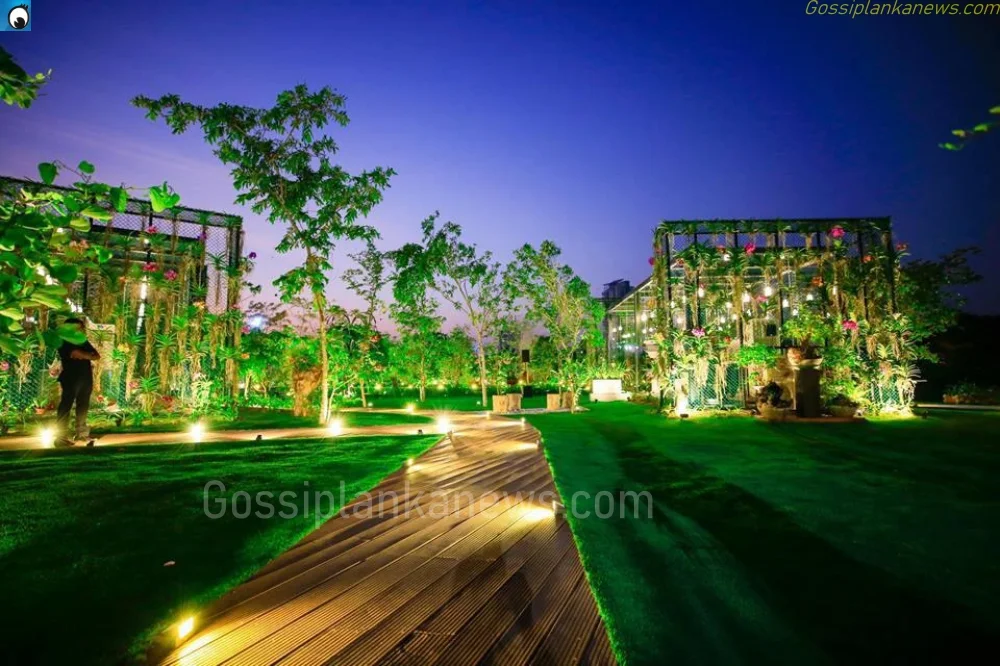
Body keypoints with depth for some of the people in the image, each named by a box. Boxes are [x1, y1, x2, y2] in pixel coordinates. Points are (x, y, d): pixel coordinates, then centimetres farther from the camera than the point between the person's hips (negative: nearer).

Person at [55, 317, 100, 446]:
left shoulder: (84, 342, 18)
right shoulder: (64, 342, -2)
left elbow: (97, 356, 10)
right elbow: (76, 354, -17)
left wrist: (84, 356, -8)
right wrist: (89, 355, 1)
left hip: (86, 377, 7)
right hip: (71, 378, -7)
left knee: (83, 405, 9)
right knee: (66, 405, -8)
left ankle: (81, 432, 16)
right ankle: (61, 435, -9)